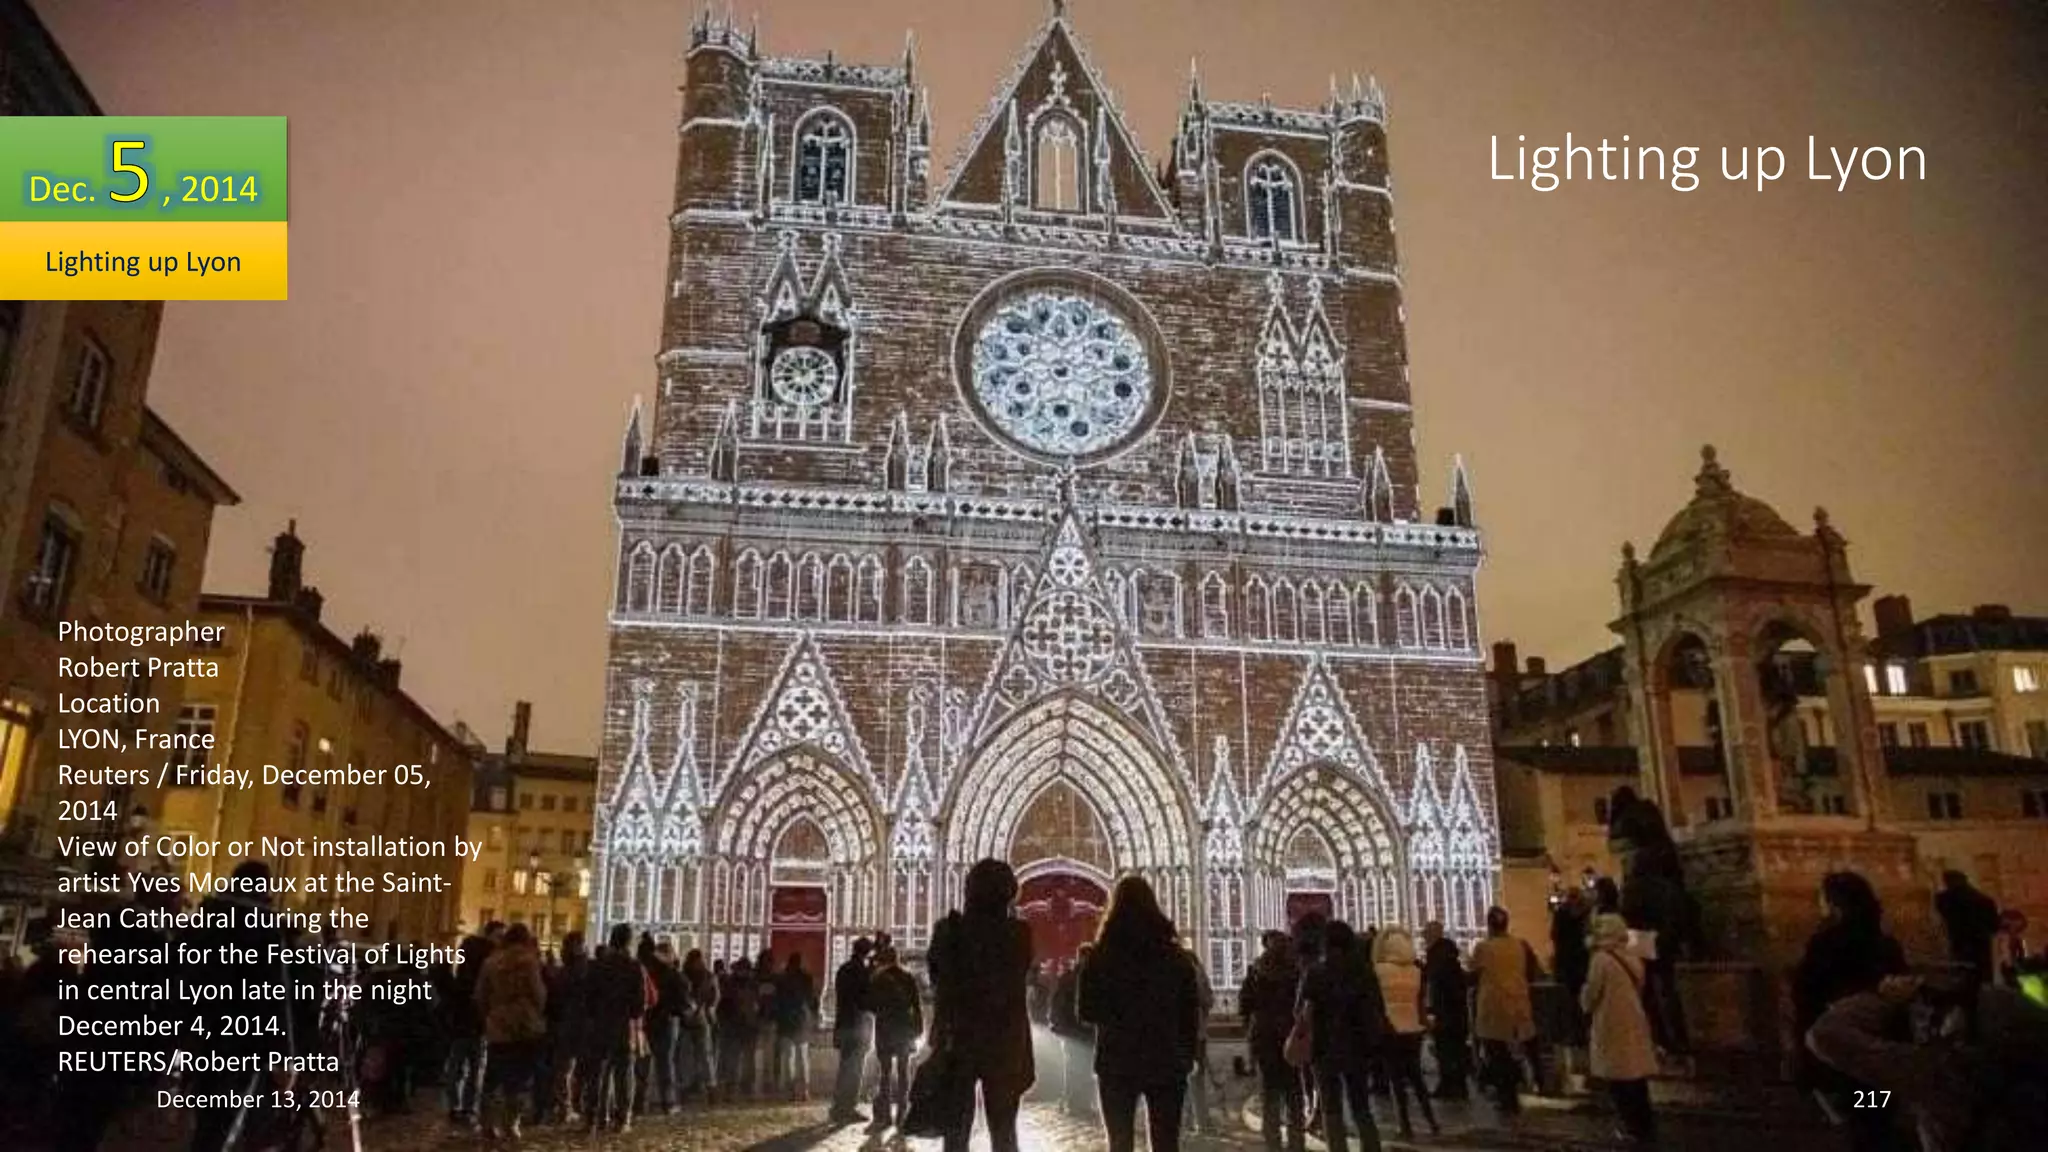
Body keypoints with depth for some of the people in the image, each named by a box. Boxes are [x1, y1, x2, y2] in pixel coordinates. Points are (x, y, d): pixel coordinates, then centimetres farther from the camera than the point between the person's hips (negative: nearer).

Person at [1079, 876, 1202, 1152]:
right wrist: (1187, 1057, 9)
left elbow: (1087, 1012, -2)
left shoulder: (1102, 956, -5)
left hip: (1117, 1062, -1)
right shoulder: (1175, 955, 0)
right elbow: (1191, 1012, 1)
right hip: (1166, 1062, 1)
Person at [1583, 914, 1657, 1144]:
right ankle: (1646, 1126, 21)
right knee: (1636, 1077, 15)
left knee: (1619, 1081, 3)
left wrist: (1584, 1000, 12)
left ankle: (1635, 1128, 7)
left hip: (1613, 1026, -7)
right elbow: (1639, 991, 16)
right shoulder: (1632, 959, 6)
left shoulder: (1600, 959, -15)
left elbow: (1590, 996, -8)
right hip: (1635, 1023, 7)